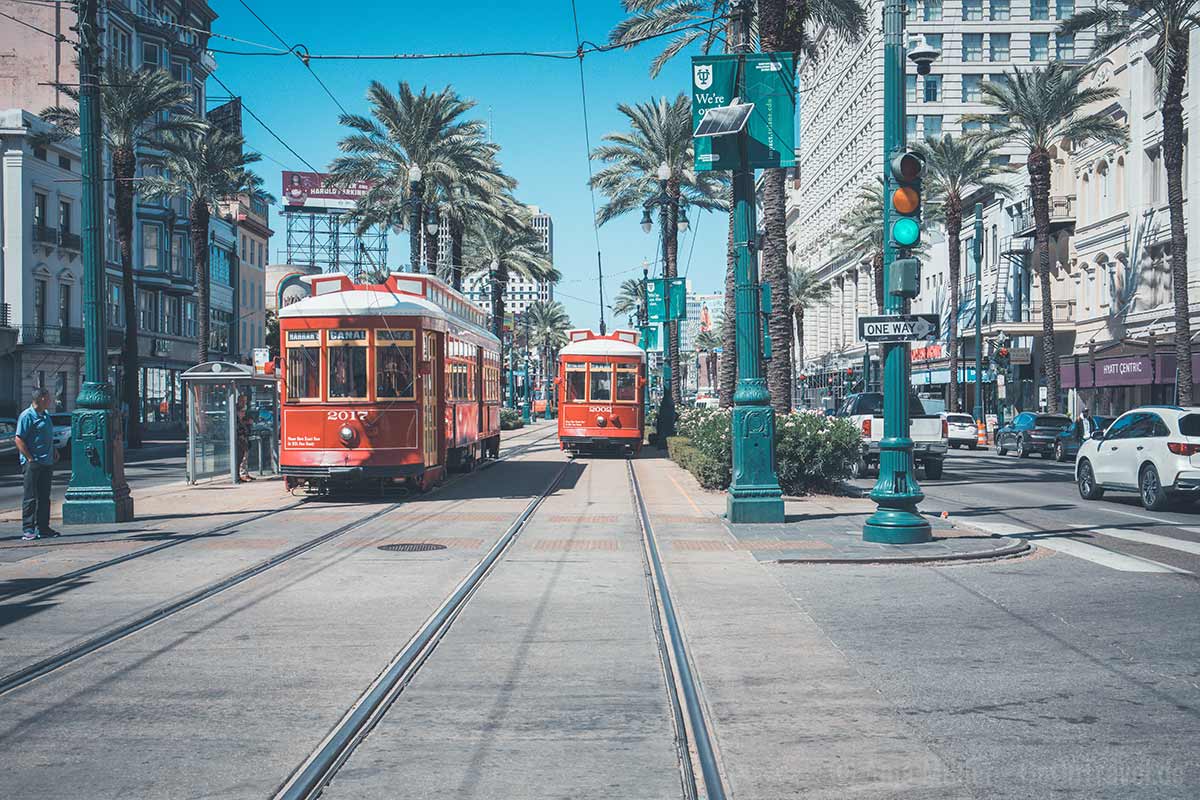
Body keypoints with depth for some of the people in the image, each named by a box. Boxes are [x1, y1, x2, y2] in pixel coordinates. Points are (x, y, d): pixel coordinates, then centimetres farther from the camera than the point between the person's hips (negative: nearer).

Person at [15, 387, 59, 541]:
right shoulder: (27, 416, -11)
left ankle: (42, 527, 17)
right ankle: (27, 529, -2)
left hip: (47, 463, 8)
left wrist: (54, 451, 15)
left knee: (44, 497, 11)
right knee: (30, 498, -5)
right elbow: (19, 440, -15)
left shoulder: (46, 415, 15)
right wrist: (30, 459, -18)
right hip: (33, 463, -8)